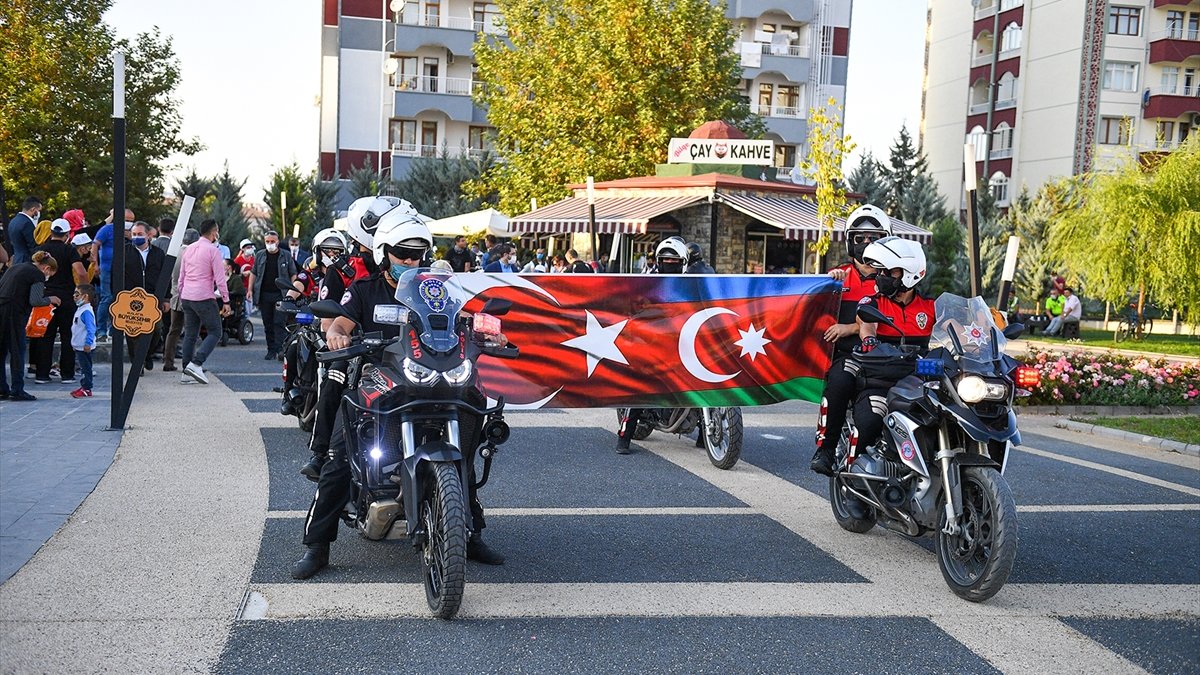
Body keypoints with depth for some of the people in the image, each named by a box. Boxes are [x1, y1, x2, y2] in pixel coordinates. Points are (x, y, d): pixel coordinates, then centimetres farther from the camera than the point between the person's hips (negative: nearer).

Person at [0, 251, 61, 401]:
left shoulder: (15, 268, 21)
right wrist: (50, 299, 7)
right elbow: (35, 301, -12)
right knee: (17, 351, 1)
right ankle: (17, 391, 4)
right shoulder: (38, 275, -4)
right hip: (13, 314, -7)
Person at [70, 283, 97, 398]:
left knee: (86, 367, -5)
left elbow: (91, 329, -23)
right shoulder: (80, 309, 14)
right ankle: (83, 386, 22)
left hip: (84, 347, -10)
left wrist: (88, 343, -25)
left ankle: (87, 389, -2)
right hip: (79, 346, 10)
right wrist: (74, 343, 26)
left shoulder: (86, 311, -18)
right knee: (83, 367, 15)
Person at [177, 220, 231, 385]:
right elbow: (220, 279, -11)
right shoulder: (213, 250, -7)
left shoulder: (189, 249, 14)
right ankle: (195, 364, -15)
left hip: (186, 297, 7)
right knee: (215, 332, -1)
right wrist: (226, 301, -6)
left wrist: (181, 298, 23)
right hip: (204, 298, -7)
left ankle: (186, 372, 10)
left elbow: (181, 277, 17)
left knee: (190, 335, 12)